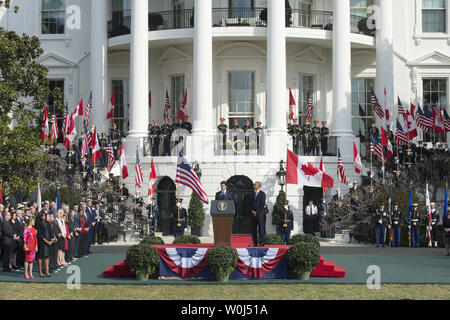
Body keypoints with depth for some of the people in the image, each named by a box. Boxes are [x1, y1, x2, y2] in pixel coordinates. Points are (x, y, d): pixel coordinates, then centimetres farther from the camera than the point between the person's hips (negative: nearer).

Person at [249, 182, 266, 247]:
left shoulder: (262, 194, -1)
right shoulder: (253, 194, 17)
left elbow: (262, 204, -8)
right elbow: (251, 204, 15)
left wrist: (256, 212, -11)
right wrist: (252, 211, -2)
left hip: (260, 214, -6)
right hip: (253, 214, 6)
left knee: (261, 228, -6)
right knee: (253, 229, 5)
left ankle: (262, 243, -5)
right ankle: (255, 242, 8)